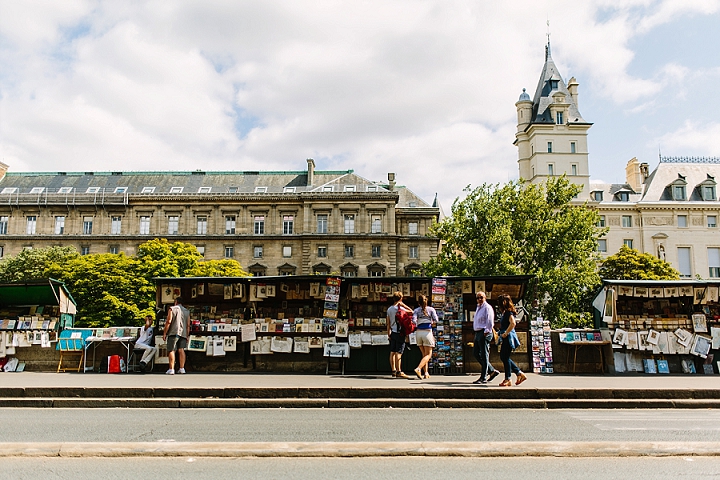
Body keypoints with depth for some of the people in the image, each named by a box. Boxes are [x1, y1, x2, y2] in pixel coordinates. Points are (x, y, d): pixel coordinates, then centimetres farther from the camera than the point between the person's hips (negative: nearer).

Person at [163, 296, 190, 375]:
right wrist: (187, 336, 19)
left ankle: (171, 369, -11)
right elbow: (188, 325, 14)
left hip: (174, 332, -4)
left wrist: (164, 333, -1)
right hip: (183, 333, 4)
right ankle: (182, 368, -3)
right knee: (181, 350, 3)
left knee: (171, 350, -4)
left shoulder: (172, 308, 5)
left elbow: (169, 321, -5)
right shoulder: (187, 311, 17)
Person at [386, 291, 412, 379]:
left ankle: (393, 371, 13)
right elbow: (411, 312, -1)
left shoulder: (389, 309, 10)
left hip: (393, 333, 7)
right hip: (400, 333, -7)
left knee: (392, 352, 8)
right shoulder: (400, 308, -11)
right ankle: (399, 372, -9)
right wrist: (403, 305, -2)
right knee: (398, 353, -8)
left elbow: (388, 323, 13)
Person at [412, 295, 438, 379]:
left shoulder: (416, 310, 6)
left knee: (424, 354, 15)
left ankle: (426, 373, 11)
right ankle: (418, 368, -20)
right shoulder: (431, 309, 4)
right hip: (427, 332, -3)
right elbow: (436, 320, -6)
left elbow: (414, 321, -8)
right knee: (428, 355, 1)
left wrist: (417, 326, 12)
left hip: (418, 332, 3)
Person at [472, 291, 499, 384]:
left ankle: (483, 378, 0)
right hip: (477, 333, 10)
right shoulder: (478, 308, 20)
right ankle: (492, 371, 19)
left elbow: (490, 321, -14)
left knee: (484, 355, -5)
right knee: (476, 353, 10)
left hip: (484, 333, -10)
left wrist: (486, 332, -18)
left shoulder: (487, 307, -8)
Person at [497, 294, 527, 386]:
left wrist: (505, 333, -21)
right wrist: (503, 334, 17)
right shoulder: (506, 312, 15)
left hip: (508, 338, -10)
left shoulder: (508, 312, -14)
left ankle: (507, 380, 5)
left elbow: (513, 323, -27)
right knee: (503, 357, 13)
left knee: (505, 358, -4)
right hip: (505, 339, 10)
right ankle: (519, 374, 18)